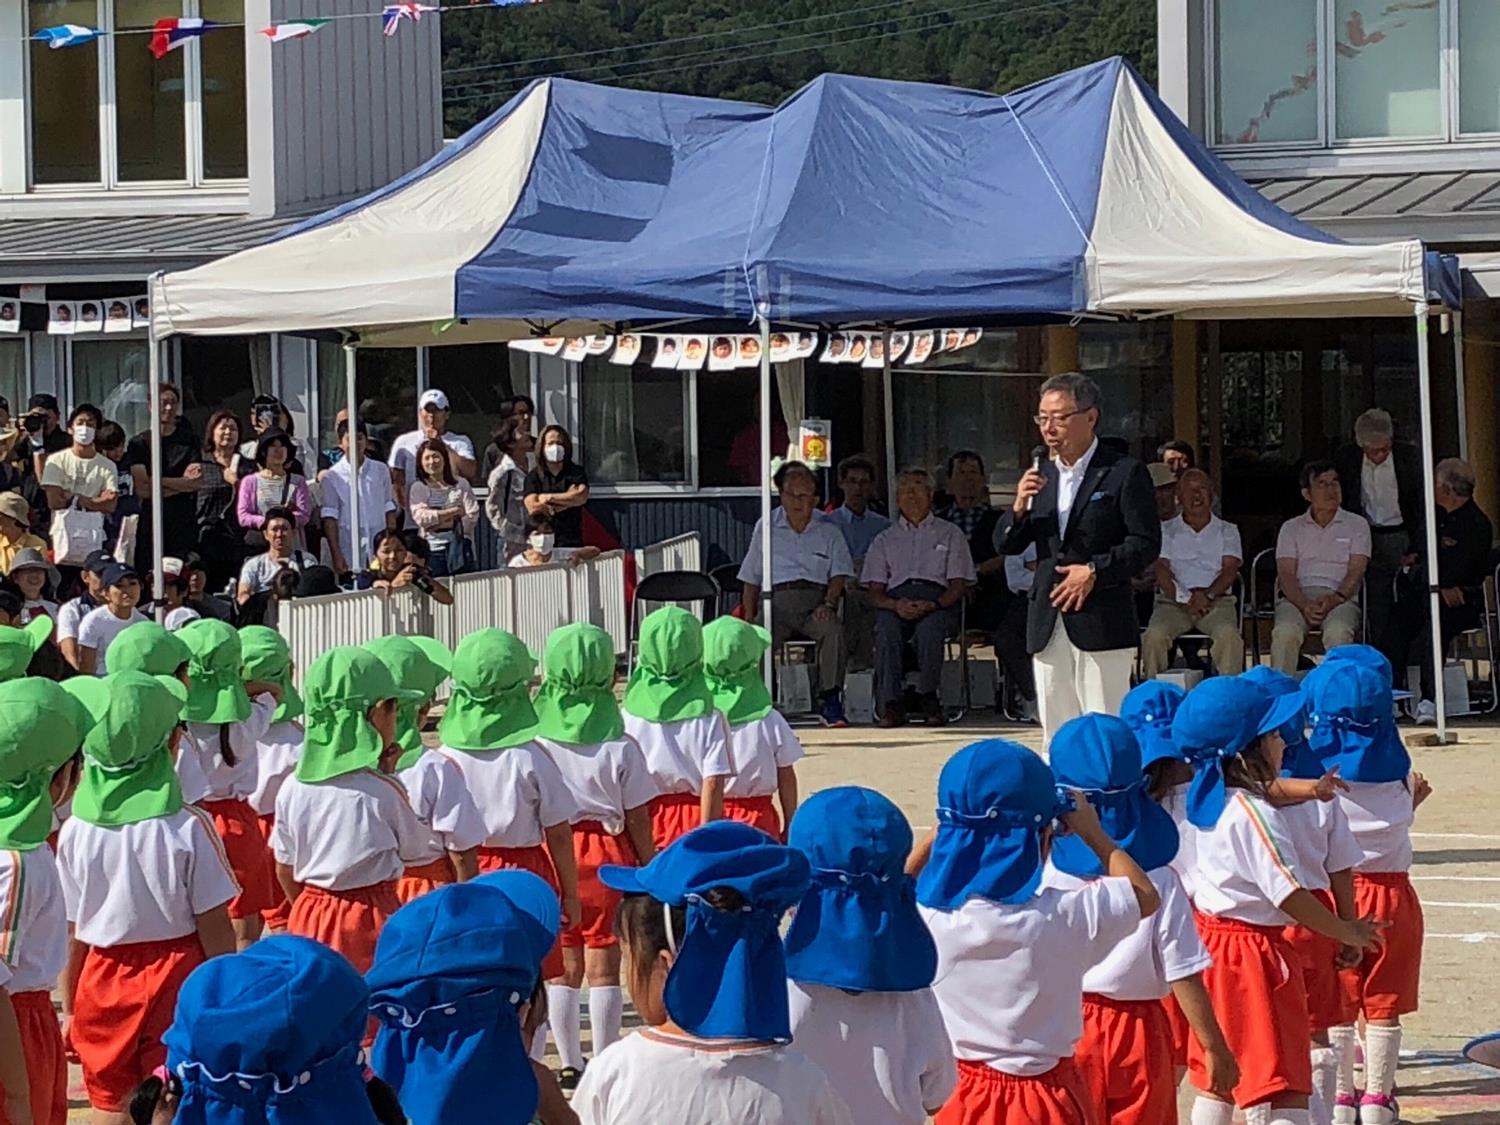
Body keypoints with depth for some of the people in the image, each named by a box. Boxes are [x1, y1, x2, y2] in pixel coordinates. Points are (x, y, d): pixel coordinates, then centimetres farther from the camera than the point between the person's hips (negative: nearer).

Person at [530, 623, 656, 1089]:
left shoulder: (534, 740, -8)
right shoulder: (619, 747, -9)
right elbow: (637, 817, -4)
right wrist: (649, 870, 8)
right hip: (607, 854, -1)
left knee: (563, 967, 12)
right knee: (603, 966, 6)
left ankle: (570, 1064, 17)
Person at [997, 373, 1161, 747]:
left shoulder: (1125, 473, -2)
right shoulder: (1040, 476, 15)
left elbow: (1147, 544, -7)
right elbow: (1005, 545, 14)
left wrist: (1094, 571, -15)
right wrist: (1019, 508, -6)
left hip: (1101, 622, -6)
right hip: (1048, 625, 6)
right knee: (1056, 732, 8)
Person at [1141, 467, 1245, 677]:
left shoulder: (1227, 531, 20)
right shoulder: (1167, 530, 18)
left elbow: (1230, 569, 5)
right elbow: (1161, 569, 5)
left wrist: (1208, 595, -14)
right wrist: (1184, 598, -13)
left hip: (1216, 599, 0)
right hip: (1173, 601, 0)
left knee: (1228, 634, -34)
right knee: (1154, 635, -32)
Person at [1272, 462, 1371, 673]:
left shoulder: (1356, 525, 16)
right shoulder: (1291, 528, 19)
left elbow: (1355, 573, 4)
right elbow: (1285, 574, 6)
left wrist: (1333, 600, -15)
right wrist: (1304, 605, -15)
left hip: (1340, 597, -1)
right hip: (1298, 596, 1)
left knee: (1338, 632, -36)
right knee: (1285, 632, -33)